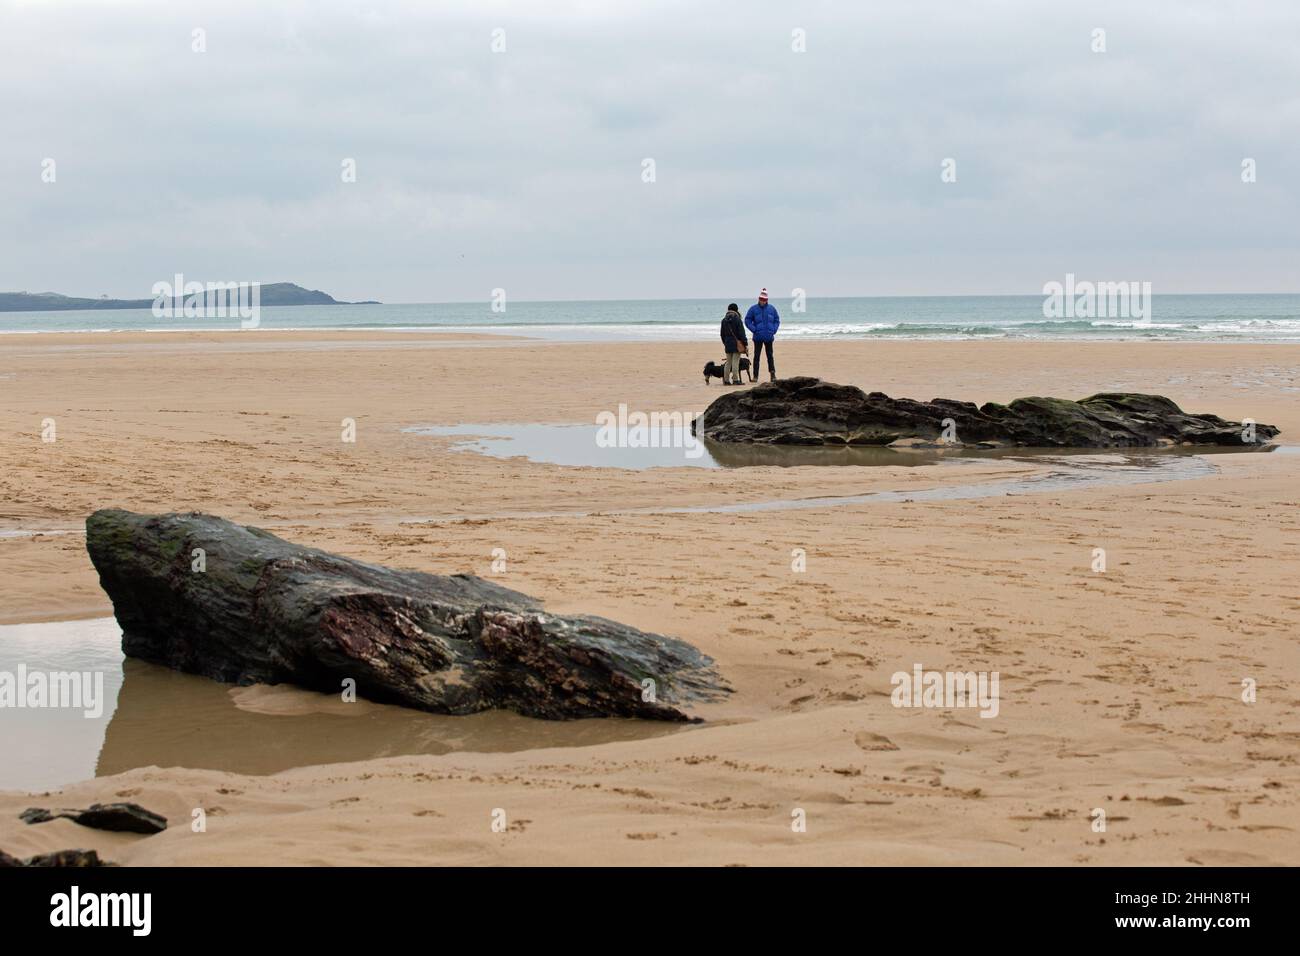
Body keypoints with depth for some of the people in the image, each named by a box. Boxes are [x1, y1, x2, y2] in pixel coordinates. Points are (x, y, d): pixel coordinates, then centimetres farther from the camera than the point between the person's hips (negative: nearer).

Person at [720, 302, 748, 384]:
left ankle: (726, 380, 12)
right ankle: (735, 380, -7)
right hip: (737, 344, -6)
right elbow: (741, 333, -11)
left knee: (728, 362, 12)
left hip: (728, 344, 6)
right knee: (735, 362, -5)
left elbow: (722, 334, 15)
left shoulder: (724, 320, 8)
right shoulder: (737, 319, -11)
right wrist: (746, 344, -7)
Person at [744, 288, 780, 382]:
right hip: (758, 337, -2)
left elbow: (777, 320, 13)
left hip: (769, 337, 2)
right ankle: (755, 375, 3)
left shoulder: (772, 309, 6)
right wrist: (754, 330, -8)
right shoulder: (753, 309, 0)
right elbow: (747, 321, 2)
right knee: (756, 356, 0)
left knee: (770, 356, 5)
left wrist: (774, 330, -1)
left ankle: (773, 374, 7)